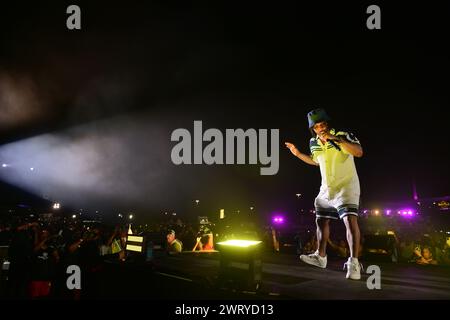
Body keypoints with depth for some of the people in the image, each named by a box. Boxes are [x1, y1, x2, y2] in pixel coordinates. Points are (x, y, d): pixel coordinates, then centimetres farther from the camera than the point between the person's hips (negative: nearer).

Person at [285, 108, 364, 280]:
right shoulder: (314, 144, 4)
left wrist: (336, 139, -41)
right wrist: (298, 153, 14)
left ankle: (354, 263, -20)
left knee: (350, 220, -23)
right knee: (321, 221, 16)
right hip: (326, 189, 7)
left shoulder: (343, 136, -16)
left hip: (346, 185, -7)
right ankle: (320, 256, 31)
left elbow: (359, 152, -34)